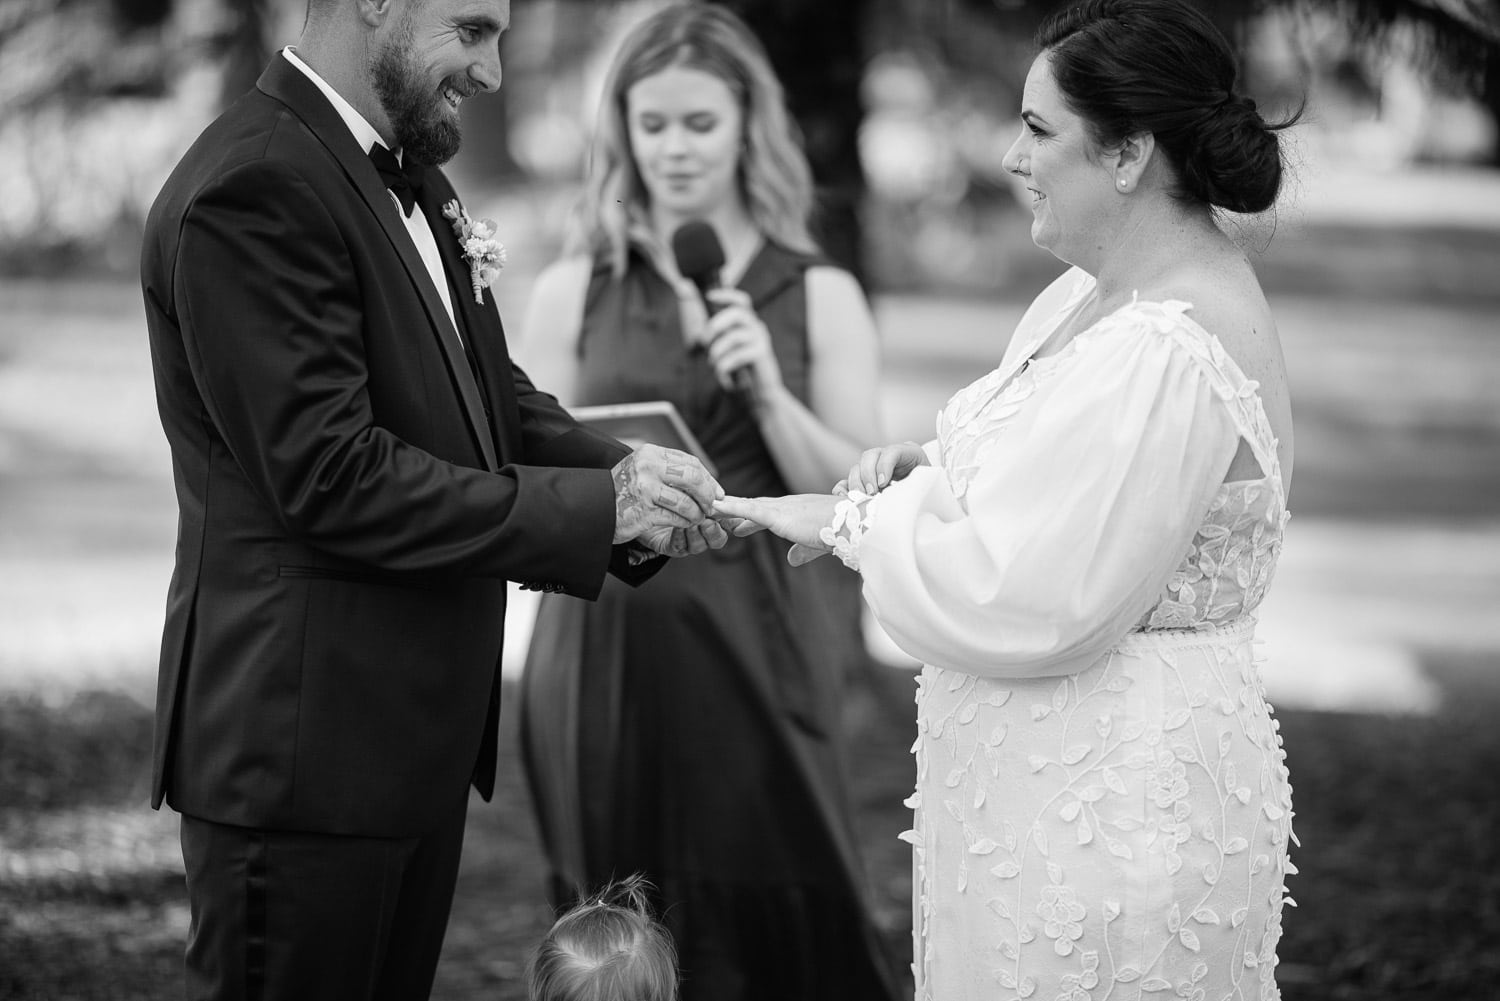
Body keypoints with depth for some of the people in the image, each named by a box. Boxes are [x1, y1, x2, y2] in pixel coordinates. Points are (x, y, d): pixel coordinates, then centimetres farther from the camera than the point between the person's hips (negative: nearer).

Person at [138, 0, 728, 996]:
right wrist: (597, 506, -19)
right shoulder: (253, 193, -19)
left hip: (418, 726, 9)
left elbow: (494, 398, 14)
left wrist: (624, 472, -6)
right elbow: (333, 480, -23)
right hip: (306, 739, -9)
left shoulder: (414, 182, 12)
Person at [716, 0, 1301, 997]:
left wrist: (854, 522, -12)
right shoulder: (1102, 288, 7)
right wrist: (930, 469, 2)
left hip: (1102, 803, -10)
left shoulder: (1164, 355, -24)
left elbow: (1026, 602, -24)